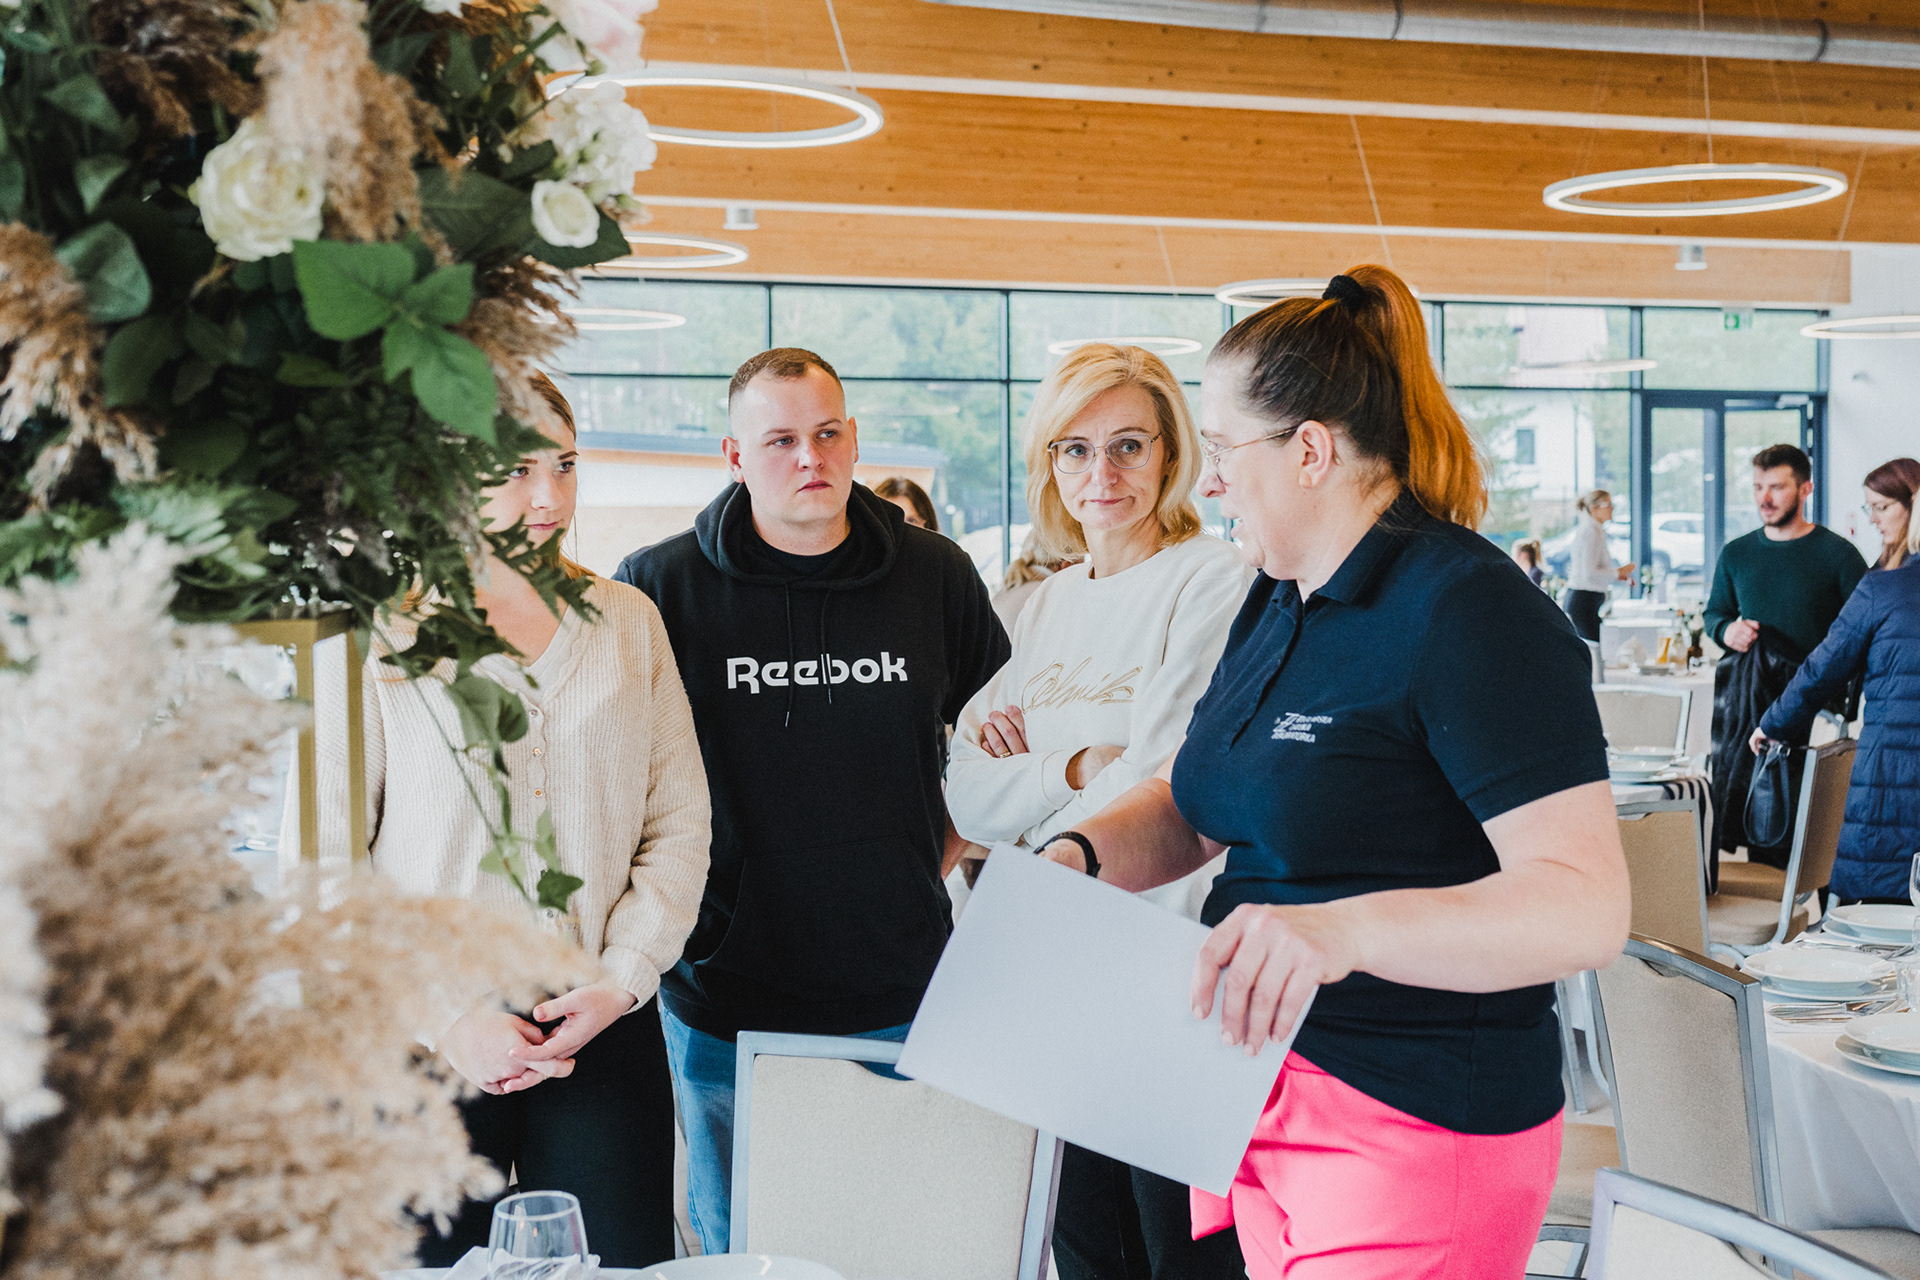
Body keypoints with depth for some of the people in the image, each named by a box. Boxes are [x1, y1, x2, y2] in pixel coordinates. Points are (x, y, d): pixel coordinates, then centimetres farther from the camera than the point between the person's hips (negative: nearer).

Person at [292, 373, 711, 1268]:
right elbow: (320, 864, -4)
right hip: (422, 1046, -2)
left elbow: (680, 822, 8)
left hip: (603, 1031, 3)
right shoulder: (377, 634, -3)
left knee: (623, 1262, 6)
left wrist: (621, 976, -5)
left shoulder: (628, 621, 8)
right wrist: (442, 1016, -11)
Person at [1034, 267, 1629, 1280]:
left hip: (1415, 1123, -8)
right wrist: (1080, 853, -5)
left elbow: (1587, 906, -26)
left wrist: (1344, 930, -40)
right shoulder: (1279, 605, 11)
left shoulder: (1469, 614, -18)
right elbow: (1189, 808, 17)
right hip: (1259, 1090, 8)